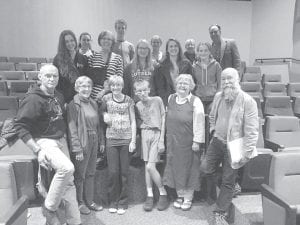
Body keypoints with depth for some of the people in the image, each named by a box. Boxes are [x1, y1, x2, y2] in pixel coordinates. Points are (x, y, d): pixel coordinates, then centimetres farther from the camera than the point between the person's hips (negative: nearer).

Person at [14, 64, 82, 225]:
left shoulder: (59, 96, 9)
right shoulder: (33, 98, -14)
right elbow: (20, 126, -18)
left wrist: (64, 136, 13)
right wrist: (37, 151, -23)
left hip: (61, 140, 7)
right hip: (44, 141, -7)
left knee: (68, 182, 8)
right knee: (67, 168, -30)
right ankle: (49, 208, -5)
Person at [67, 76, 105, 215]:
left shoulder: (93, 103, 10)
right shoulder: (73, 105, -10)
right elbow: (72, 128, -14)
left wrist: (101, 141, 9)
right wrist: (77, 149, -18)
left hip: (94, 143, 6)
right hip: (82, 143, -6)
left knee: (91, 173, 15)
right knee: (80, 175, 7)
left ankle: (89, 201, 30)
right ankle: (79, 203, 25)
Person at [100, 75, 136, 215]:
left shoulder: (128, 100, 4)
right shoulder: (106, 98, 5)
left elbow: (133, 122, 4)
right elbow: (102, 112, 19)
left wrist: (133, 141, -3)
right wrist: (105, 117, -5)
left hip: (126, 139, 0)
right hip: (111, 139, 1)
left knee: (124, 172, 4)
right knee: (113, 172, 2)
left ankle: (123, 202, 18)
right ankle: (113, 202, 19)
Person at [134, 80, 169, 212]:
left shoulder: (157, 100, -3)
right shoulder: (137, 106, 8)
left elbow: (163, 120, -4)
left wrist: (162, 141, -9)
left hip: (156, 134, -4)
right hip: (144, 135, 4)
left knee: (150, 167, -10)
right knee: (146, 166, 5)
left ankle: (163, 194, 10)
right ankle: (149, 195, 17)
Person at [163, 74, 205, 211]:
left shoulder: (195, 101, -10)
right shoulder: (170, 98, 5)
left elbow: (199, 123, -13)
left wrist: (197, 141, -16)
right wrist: (168, 137, 13)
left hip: (189, 142, -4)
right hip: (173, 142, 5)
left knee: (189, 169, 7)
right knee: (176, 168, 12)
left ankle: (188, 198, 22)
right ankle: (180, 195, 29)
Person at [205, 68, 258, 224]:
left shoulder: (247, 101, -16)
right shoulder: (218, 97, 2)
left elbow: (251, 130, -17)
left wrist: (247, 152, -18)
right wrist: (213, 130, 8)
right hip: (216, 141, 5)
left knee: (228, 181, 6)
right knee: (208, 171, 11)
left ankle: (221, 212, 23)